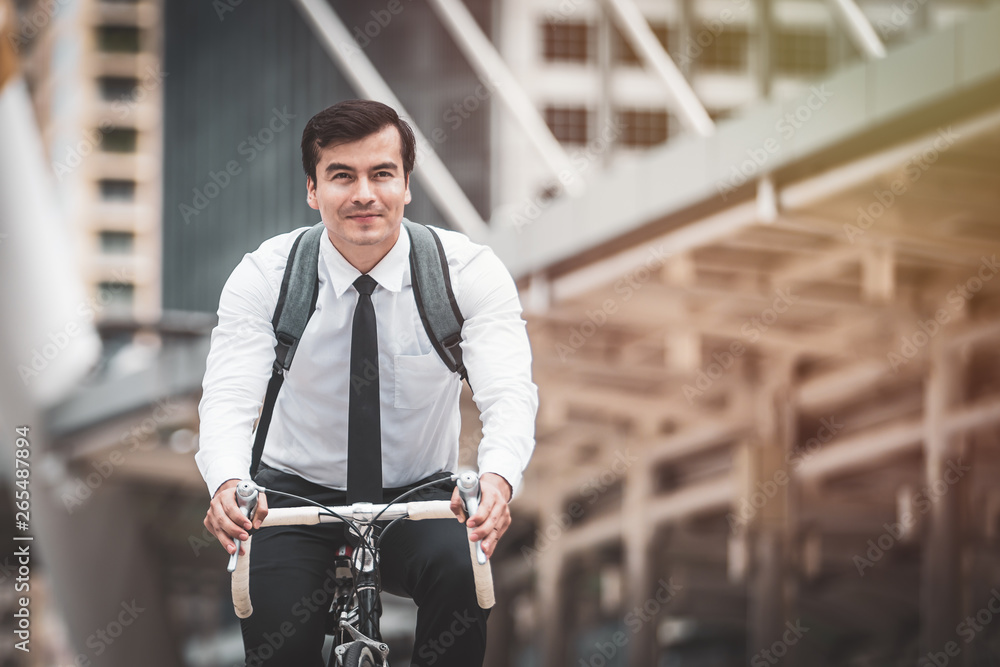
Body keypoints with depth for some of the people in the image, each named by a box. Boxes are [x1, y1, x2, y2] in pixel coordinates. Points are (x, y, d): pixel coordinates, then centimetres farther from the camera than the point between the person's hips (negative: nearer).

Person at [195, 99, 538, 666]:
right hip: (298, 490, 0)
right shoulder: (264, 276, -13)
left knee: (460, 571, -32)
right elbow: (229, 397, -25)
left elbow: (508, 392, -27)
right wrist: (228, 483, -49)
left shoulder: (470, 272, -14)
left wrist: (497, 477, -51)